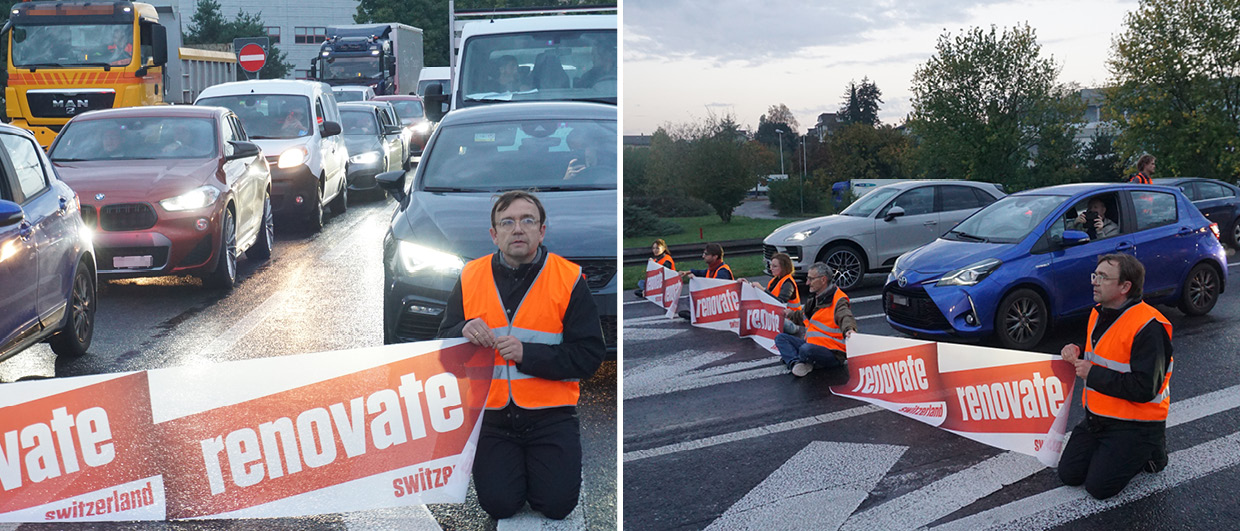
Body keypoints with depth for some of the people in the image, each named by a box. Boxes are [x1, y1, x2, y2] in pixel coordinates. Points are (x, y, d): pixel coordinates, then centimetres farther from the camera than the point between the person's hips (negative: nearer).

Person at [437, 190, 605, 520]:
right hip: (491, 415, 2)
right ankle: (511, 464, 23)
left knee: (557, 504, -12)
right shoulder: (471, 277, 2)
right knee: (499, 504, -10)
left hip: (549, 415, -2)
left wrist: (527, 354, -21)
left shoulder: (568, 278, -6)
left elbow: (590, 355, -10)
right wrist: (464, 331, -16)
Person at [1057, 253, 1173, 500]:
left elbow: (1144, 389, -27)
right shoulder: (1098, 314, 5)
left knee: (1099, 487, -11)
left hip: (1135, 424, -8)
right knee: (1069, 474, 3)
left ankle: (1150, 451, 11)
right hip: (1097, 418, 8)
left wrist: (1093, 374, -22)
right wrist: (1078, 355, -2)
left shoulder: (1148, 327, -22)